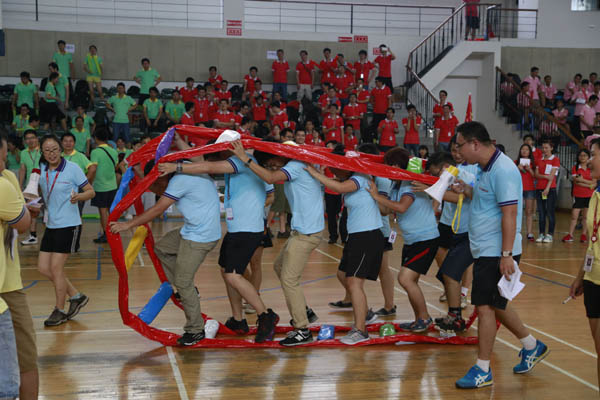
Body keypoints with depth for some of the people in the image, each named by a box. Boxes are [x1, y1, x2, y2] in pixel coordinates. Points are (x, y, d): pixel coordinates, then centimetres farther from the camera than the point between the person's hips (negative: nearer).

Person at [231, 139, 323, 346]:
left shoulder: (296, 166, -15)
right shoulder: (295, 167, 14)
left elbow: (270, 178, -29)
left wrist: (246, 159, -26)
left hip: (306, 233, -11)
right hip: (301, 230, 11)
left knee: (289, 279, -7)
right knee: (280, 266, 21)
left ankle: (303, 330, -1)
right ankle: (304, 311, 28)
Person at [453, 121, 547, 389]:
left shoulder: (502, 170, -19)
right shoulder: (486, 168, 11)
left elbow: (509, 213, -23)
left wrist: (506, 255, -24)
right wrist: (465, 190, 11)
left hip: (497, 253, -10)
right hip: (485, 251, 10)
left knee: (485, 307, -4)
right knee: (496, 306, 18)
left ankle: (482, 371, 7)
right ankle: (532, 347, 36)